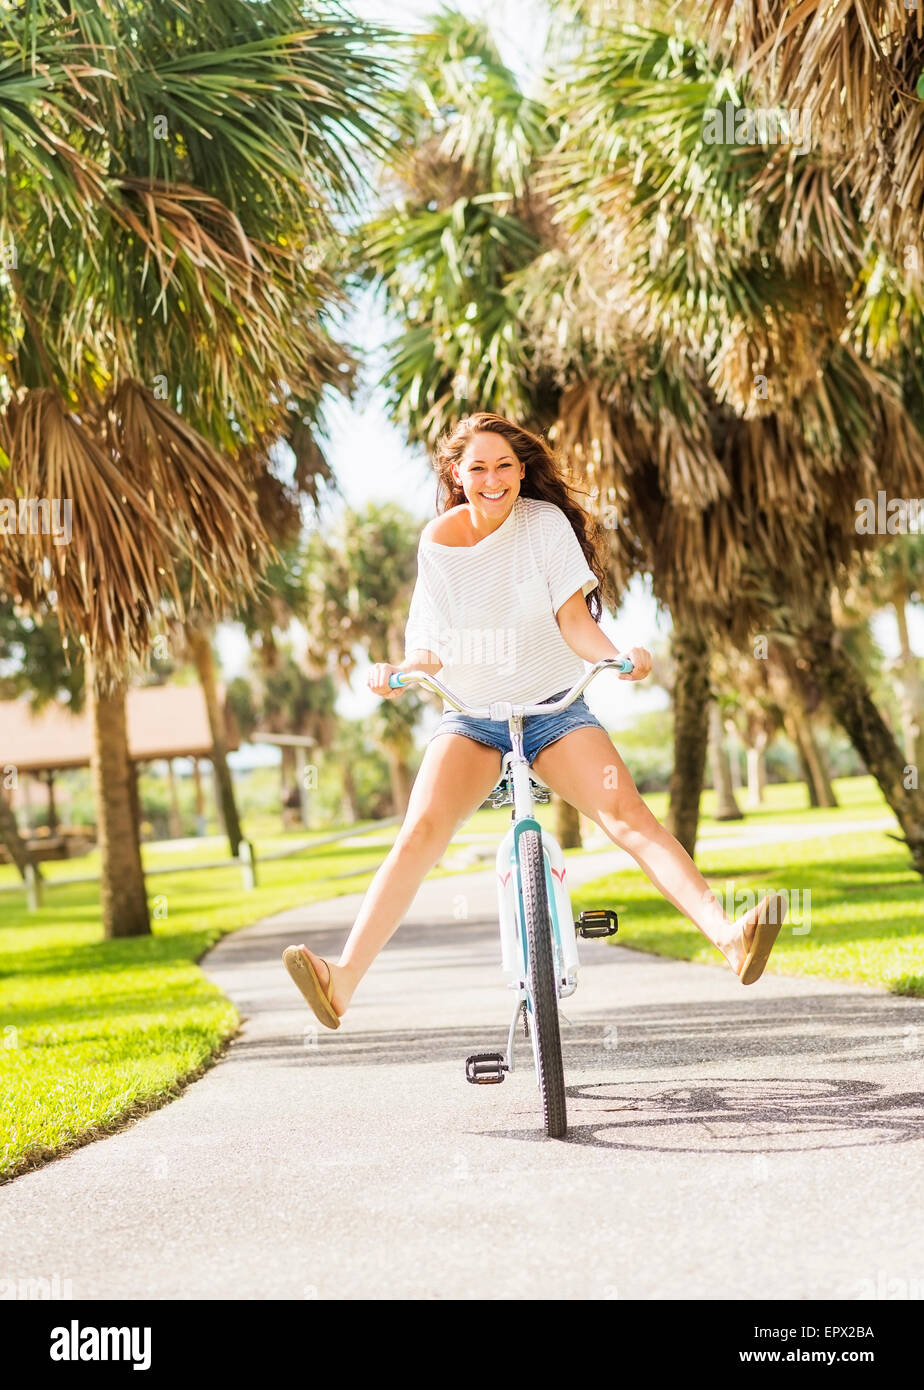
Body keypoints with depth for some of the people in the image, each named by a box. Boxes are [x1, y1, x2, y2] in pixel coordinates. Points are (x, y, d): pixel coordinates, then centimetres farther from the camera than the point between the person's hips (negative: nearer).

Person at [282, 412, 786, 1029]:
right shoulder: (438, 542, -1)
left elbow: (573, 619, -9)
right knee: (420, 832, -22)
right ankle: (343, 981, -32)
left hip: (554, 708, -1)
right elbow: (430, 647, 0)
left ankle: (728, 934, -38)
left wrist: (617, 656, -29)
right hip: (471, 718, 1)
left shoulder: (546, 522, -5)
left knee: (627, 812, -25)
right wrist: (399, 673, -22)